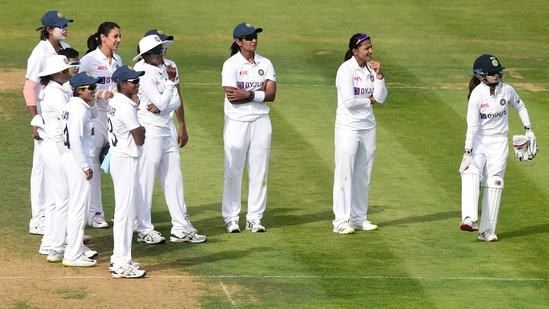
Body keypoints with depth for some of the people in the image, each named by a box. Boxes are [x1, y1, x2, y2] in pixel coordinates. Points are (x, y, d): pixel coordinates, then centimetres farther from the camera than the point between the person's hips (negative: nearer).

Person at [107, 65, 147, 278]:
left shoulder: (114, 102, 10)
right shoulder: (126, 107, -19)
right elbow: (139, 139, -17)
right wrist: (142, 128, 2)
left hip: (118, 158, 10)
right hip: (126, 161, -10)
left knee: (124, 210, 16)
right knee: (125, 211, -7)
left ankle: (119, 259, 22)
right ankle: (121, 264, -5)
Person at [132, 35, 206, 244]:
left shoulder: (164, 69, 11)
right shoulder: (143, 73, -14)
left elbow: (175, 102, 7)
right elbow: (162, 103, -17)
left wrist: (160, 107, -11)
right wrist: (171, 82, -18)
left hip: (167, 128, 9)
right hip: (150, 130, -9)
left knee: (174, 178, 10)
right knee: (146, 179, -2)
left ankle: (181, 228, 15)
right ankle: (144, 230, 6)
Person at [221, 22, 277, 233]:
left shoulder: (265, 64, 7)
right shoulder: (231, 64, -6)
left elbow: (271, 95, -2)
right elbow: (232, 97, -15)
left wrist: (248, 94, -15)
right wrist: (260, 92, -9)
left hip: (260, 121, 4)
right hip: (237, 123, -4)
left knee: (259, 172, 5)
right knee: (233, 171, 0)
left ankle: (254, 218, 11)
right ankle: (231, 218, 8)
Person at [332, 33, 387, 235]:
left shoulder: (371, 69, 7)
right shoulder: (346, 69, -12)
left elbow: (381, 98, 1)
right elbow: (349, 101, -19)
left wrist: (378, 76, -8)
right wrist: (369, 100, -5)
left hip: (367, 126, 7)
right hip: (348, 127, -7)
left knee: (364, 174, 11)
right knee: (345, 173, -6)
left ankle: (359, 218, 19)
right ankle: (341, 220, -3)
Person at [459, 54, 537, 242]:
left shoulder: (507, 90, -5)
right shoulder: (477, 94, -15)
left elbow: (520, 107, 15)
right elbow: (472, 126, -18)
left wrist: (528, 129, 11)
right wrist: (468, 152, -22)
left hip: (499, 142, 3)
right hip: (479, 140, -3)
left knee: (494, 183, -1)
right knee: (471, 172, -27)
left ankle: (487, 230, 4)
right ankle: (470, 219, -36)